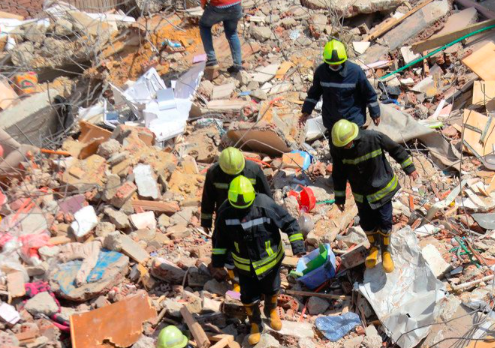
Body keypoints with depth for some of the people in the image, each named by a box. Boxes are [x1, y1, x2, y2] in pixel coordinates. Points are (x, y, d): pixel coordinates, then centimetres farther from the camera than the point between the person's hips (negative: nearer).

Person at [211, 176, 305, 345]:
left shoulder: (266, 206, -29)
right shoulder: (225, 211, -20)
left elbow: (290, 223, -18)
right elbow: (221, 238, -4)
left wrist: (298, 245, -22)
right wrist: (218, 260, 0)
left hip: (270, 260, -1)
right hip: (245, 265, 1)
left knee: (271, 291, 23)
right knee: (249, 299, 9)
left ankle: (271, 311, 56)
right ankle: (255, 325, 38)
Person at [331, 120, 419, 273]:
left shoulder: (374, 138, -27)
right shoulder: (337, 150, -19)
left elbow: (396, 149, -9)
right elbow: (339, 174, -3)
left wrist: (409, 168, -1)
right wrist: (339, 197, 3)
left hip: (382, 187, -2)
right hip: (361, 194, 2)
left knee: (385, 223, 4)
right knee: (367, 224, 10)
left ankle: (386, 251, 32)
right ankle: (374, 246, 43)